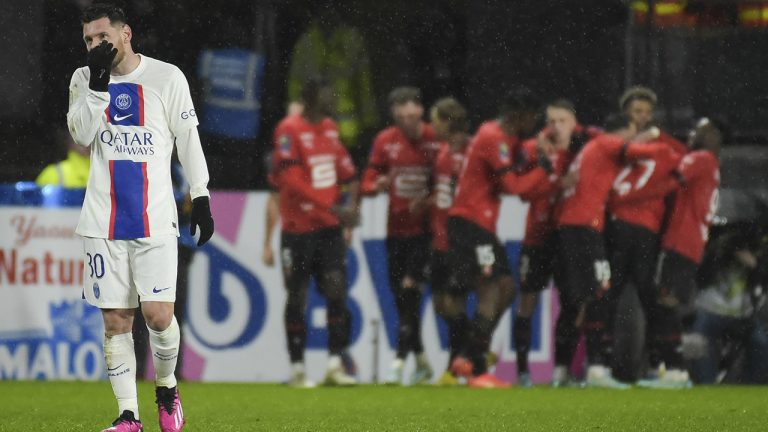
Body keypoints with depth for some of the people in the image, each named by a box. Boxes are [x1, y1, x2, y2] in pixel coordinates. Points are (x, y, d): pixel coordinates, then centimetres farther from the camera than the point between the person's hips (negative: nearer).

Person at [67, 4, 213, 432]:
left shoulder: (166, 77, 1)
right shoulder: (84, 80, 7)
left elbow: (188, 138, 5)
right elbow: (81, 133, -7)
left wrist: (201, 197, 2)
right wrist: (98, 83, -16)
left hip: (155, 219, -2)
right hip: (104, 220, 2)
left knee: (158, 314, -10)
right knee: (116, 320, 0)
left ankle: (167, 388, 16)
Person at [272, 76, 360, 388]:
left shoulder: (330, 128, 10)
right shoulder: (289, 130, -13)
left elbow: (346, 171, 16)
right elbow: (292, 183, -19)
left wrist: (351, 204, -3)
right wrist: (333, 208, -22)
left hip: (329, 228, 6)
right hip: (299, 229, -6)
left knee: (337, 293, -2)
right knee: (297, 299, 2)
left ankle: (335, 364, 1)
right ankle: (297, 368, 10)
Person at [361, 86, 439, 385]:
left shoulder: (436, 140, -9)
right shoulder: (385, 141, 2)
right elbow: (367, 183, 5)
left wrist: (429, 201, -19)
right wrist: (378, 185, -17)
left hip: (424, 228, -4)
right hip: (396, 229, 5)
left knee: (410, 288, -15)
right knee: (400, 296, 9)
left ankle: (400, 361, -14)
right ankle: (421, 360, 24)